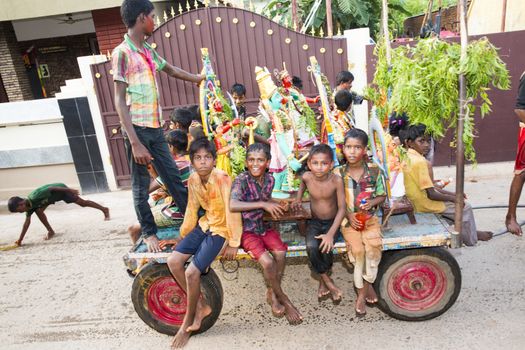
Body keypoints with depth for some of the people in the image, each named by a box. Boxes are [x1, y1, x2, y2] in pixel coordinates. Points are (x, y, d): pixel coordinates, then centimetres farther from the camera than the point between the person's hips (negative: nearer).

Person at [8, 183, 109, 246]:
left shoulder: (34, 197, -36)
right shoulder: (29, 205, -11)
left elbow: (51, 188, -32)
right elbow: (27, 222, -7)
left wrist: (70, 190, -29)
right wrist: (20, 240, -8)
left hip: (60, 189, -7)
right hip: (53, 196, 7)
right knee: (39, 210, -11)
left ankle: (104, 209, 13)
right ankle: (50, 231, 2)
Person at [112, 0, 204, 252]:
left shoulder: (148, 51, 13)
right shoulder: (122, 53, -8)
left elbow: (171, 70, 32)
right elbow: (120, 101, -13)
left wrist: (198, 78, 46)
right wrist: (135, 142, -20)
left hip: (155, 128, 7)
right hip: (138, 130, -7)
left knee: (173, 177, 11)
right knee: (141, 186, 5)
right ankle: (149, 233, 20)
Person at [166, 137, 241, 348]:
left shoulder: (222, 179, -23)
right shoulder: (193, 180, -2)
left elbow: (232, 211, -21)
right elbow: (192, 210, 8)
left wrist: (233, 243, -19)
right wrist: (183, 235, 14)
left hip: (221, 229, -7)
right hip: (204, 225, 7)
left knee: (192, 272, -17)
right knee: (173, 262, -6)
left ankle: (188, 321, 10)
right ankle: (201, 306, 10)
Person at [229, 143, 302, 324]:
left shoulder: (270, 179, 0)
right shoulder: (241, 180, -19)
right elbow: (233, 205, -35)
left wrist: (280, 207, -2)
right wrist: (262, 204, -33)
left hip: (263, 226, 5)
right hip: (246, 230, -5)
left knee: (280, 253, -18)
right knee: (267, 261, -21)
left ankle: (272, 294, 7)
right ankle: (284, 300, 5)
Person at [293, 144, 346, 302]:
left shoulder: (336, 180, -22)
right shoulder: (306, 177, -14)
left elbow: (342, 208, -18)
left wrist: (331, 234, -25)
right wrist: (298, 199, -1)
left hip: (332, 222, -1)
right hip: (314, 222, 2)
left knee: (326, 248, -27)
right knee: (311, 247, -26)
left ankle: (323, 280, 5)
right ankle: (328, 283, -3)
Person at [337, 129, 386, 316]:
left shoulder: (373, 172, 0)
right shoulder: (338, 173, -3)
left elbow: (382, 195, 9)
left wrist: (372, 202, -12)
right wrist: (348, 215, -13)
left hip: (369, 217, 1)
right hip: (347, 219, -1)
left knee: (374, 245, -26)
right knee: (357, 248, -23)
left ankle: (366, 282, -1)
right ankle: (365, 287, 0)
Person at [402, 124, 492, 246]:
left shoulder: (408, 157, 3)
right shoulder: (420, 161, -27)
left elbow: (427, 187, 11)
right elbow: (431, 195, -24)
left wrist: (450, 194, 10)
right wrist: (452, 198, -7)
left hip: (416, 200, 9)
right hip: (425, 204, -9)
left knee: (456, 199, 25)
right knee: (465, 207, 9)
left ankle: (470, 232, 37)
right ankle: (471, 239, 30)